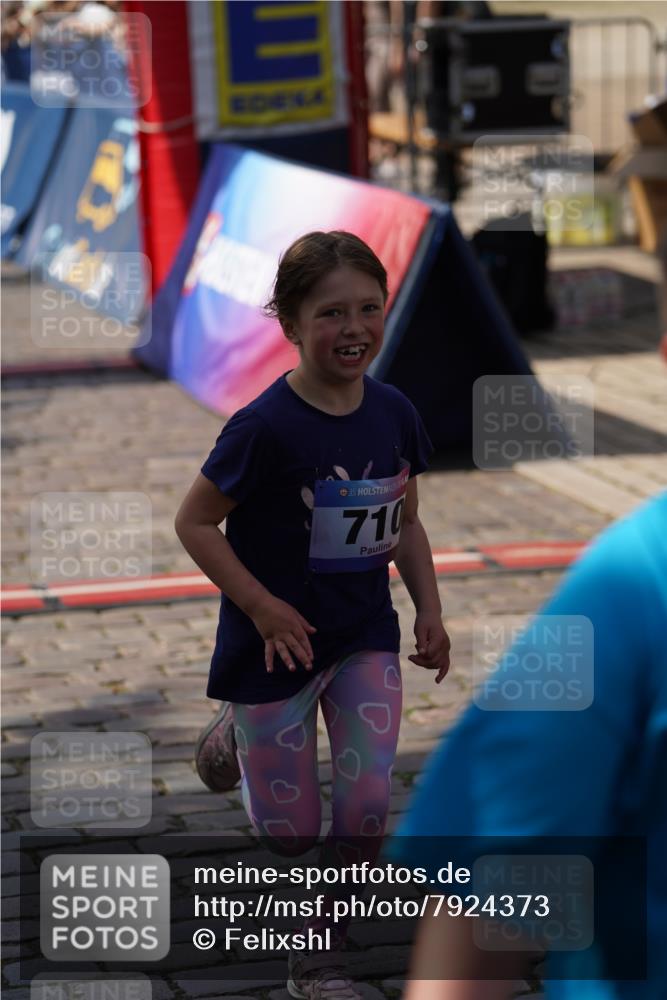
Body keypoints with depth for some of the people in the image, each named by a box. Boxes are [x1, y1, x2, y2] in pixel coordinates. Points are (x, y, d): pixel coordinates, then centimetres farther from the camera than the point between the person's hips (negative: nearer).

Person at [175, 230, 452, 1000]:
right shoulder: (266, 426, -22)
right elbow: (194, 522, -14)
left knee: (368, 801, -7)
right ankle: (238, 731, 43)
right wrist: (262, 607, -18)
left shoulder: (394, 415, -5)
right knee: (289, 834, 8)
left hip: (365, 635, 4)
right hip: (279, 639, -4)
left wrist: (430, 611, 1)